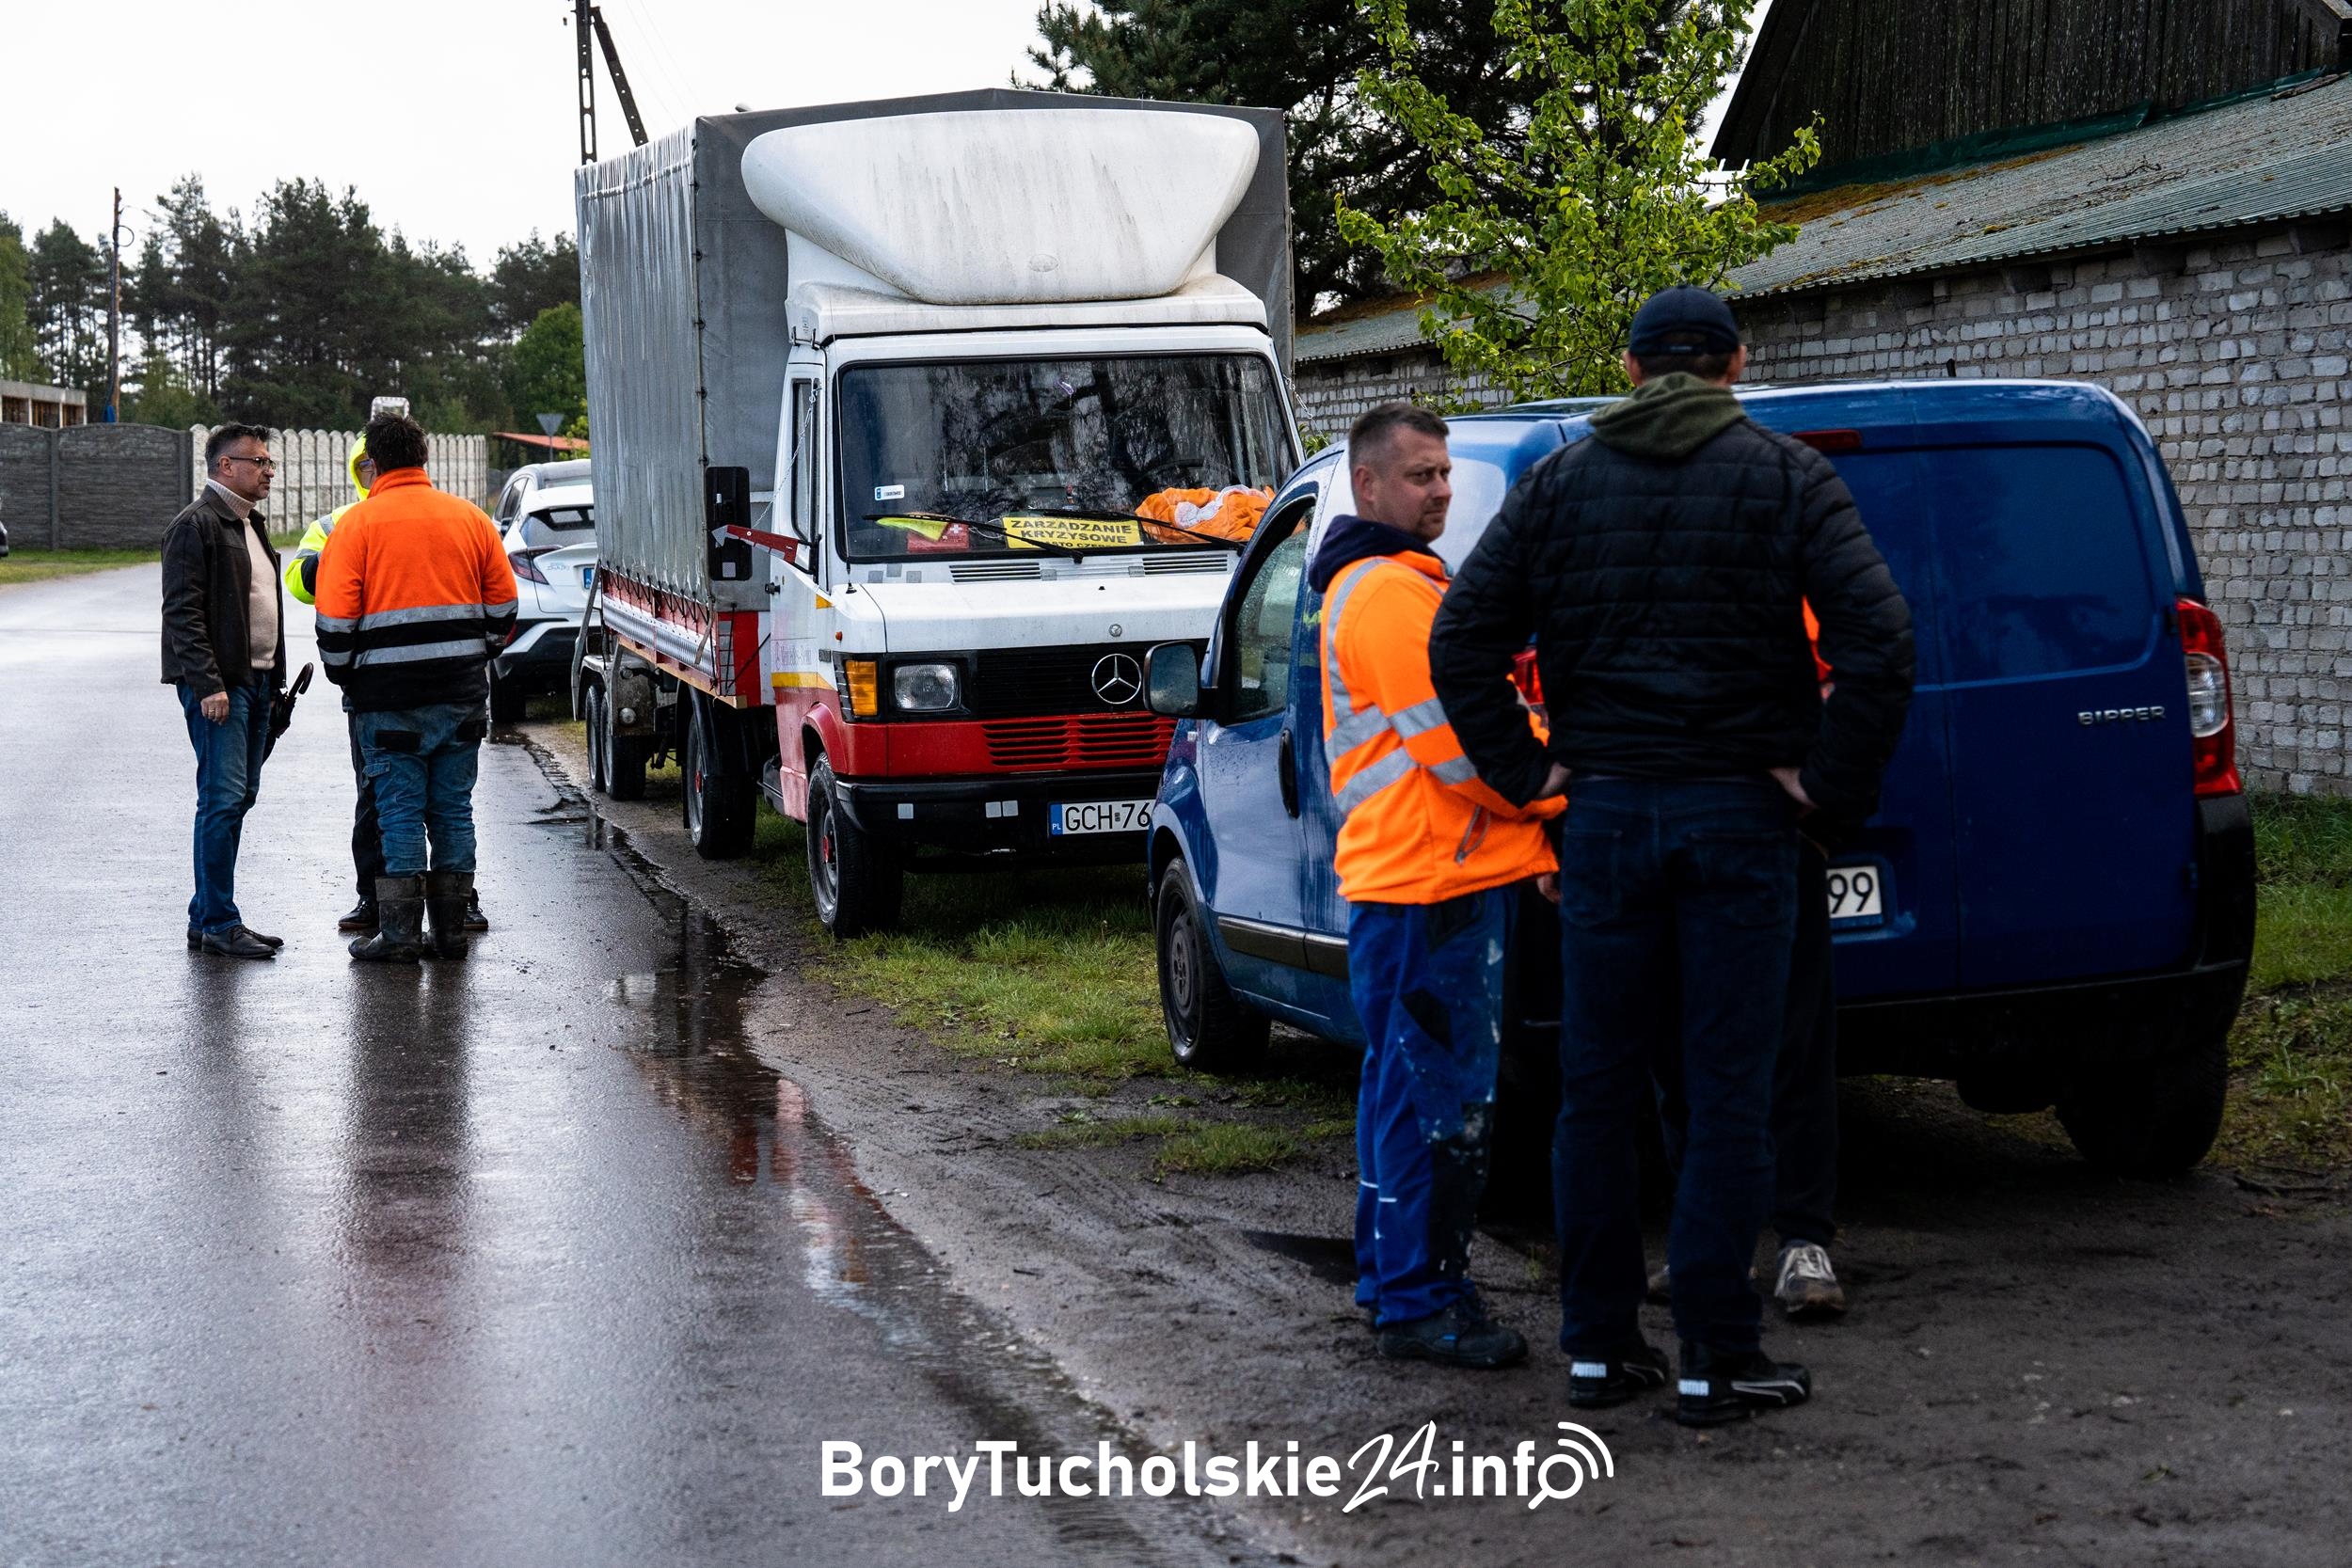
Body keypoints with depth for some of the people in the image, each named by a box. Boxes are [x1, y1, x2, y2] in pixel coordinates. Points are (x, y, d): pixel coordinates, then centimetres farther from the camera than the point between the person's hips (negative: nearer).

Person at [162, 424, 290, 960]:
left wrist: (274, 680, 18)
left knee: (238, 797, 9)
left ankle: (207, 916, 15)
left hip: (254, 682, 9)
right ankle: (217, 923, -9)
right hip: (218, 686, -9)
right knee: (224, 799, -11)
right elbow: (182, 611, -16)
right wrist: (208, 685, -22)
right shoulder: (197, 524, -9)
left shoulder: (250, 522, 20)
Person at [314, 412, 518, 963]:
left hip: (389, 699, -4)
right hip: (462, 695, 4)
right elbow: (503, 606, 11)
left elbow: (335, 617, -9)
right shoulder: (470, 518, 8)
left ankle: (400, 933, 2)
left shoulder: (356, 524, -5)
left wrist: (342, 674, 5)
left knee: (400, 813, 1)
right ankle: (452, 929, 13)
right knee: (453, 809, 10)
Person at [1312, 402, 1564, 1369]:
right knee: (1438, 1096, -8)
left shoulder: (1407, 584, 22)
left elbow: (1458, 724, 23)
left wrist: (1531, 847, 16)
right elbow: (1461, 744, -18)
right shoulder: (1386, 594, -14)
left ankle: (1391, 1275, 26)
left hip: (1441, 876, 11)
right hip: (1426, 885, -11)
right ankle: (1420, 1305, -4)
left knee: (1406, 1084, 17)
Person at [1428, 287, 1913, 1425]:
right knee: (1728, 1093, 1)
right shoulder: (1785, 478, 0)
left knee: (1598, 1088, 10)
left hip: (1605, 816, 2)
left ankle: (1597, 1343, 14)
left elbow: (1461, 638, 0)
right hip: (1738, 816, -2)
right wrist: (1833, 779, -6)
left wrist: (1526, 770, 5)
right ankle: (1716, 1360, 1)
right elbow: (1878, 635, -13)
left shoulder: (1560, 484, 7)